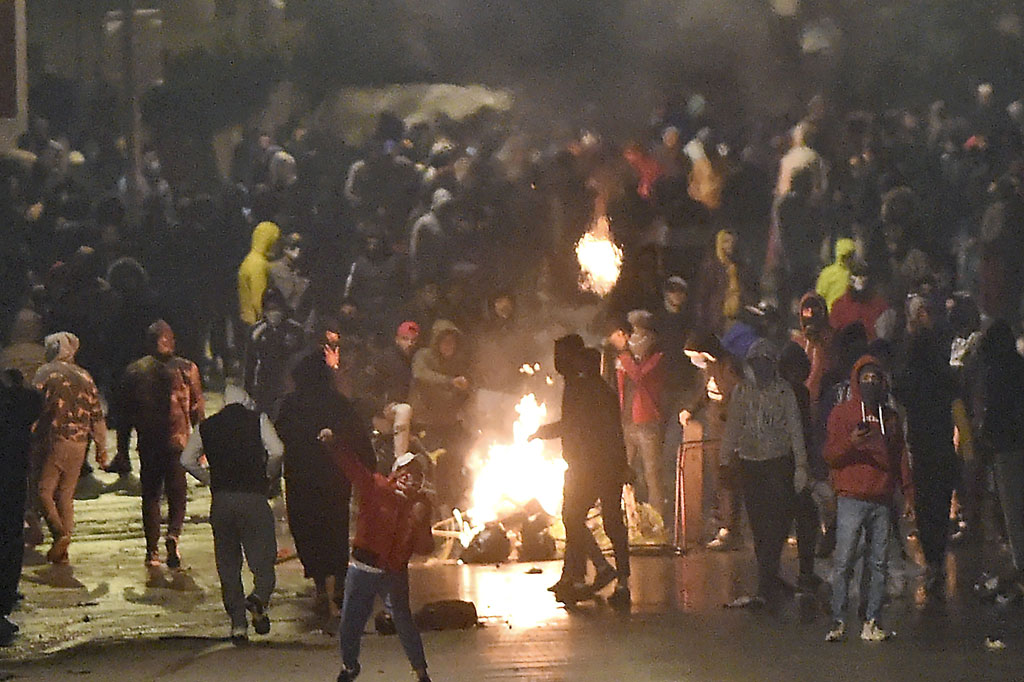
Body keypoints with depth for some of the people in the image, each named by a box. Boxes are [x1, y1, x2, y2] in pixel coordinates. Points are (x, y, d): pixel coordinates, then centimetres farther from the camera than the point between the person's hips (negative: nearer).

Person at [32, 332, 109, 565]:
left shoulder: (46, 374, -3)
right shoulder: (84, 377, 10)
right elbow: (97, 414, 10)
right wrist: (101, 447, 15)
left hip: (53, 440, -5)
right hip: (79, 442, 5)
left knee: (44, 490, 0)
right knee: (66, 494, 11)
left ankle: (59, 532, -22)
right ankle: (61, 551, 9)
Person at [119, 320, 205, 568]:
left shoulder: (135, 371, 2)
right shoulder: (186, 369, -1)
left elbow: (126, 411, 5)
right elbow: (198, 408, 0)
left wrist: (123, 447, 11)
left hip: (148, 443, 1)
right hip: (178, 442, -1)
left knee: (151, 494, 10)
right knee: (176, 492, 6)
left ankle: (152, 551, 7)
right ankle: (173, 534, -21)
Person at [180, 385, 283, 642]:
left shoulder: (207, 426, 10)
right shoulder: (258, 420, 2)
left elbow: (187, 460, 6)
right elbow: (277, 452, -10)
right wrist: (269, 476, 7)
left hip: (220, 500, 3)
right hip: (253, 496, -3)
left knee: (228, 564, 9)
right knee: (263, 554, 1)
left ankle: (238, 624, 7)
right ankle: (259, 596, -29)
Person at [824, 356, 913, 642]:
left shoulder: (891, 417, 17)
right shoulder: (843, 412, 7)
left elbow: (901, 458, 21)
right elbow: (830, 455, 0)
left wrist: (909, 495, 13)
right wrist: (850, 443, -19)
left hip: (883, 500, 4)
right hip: (851, 500, -4)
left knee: (878, 564, 1)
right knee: (844, 563, -8)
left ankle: (871, 623, 3)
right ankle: (838, 623, -7)